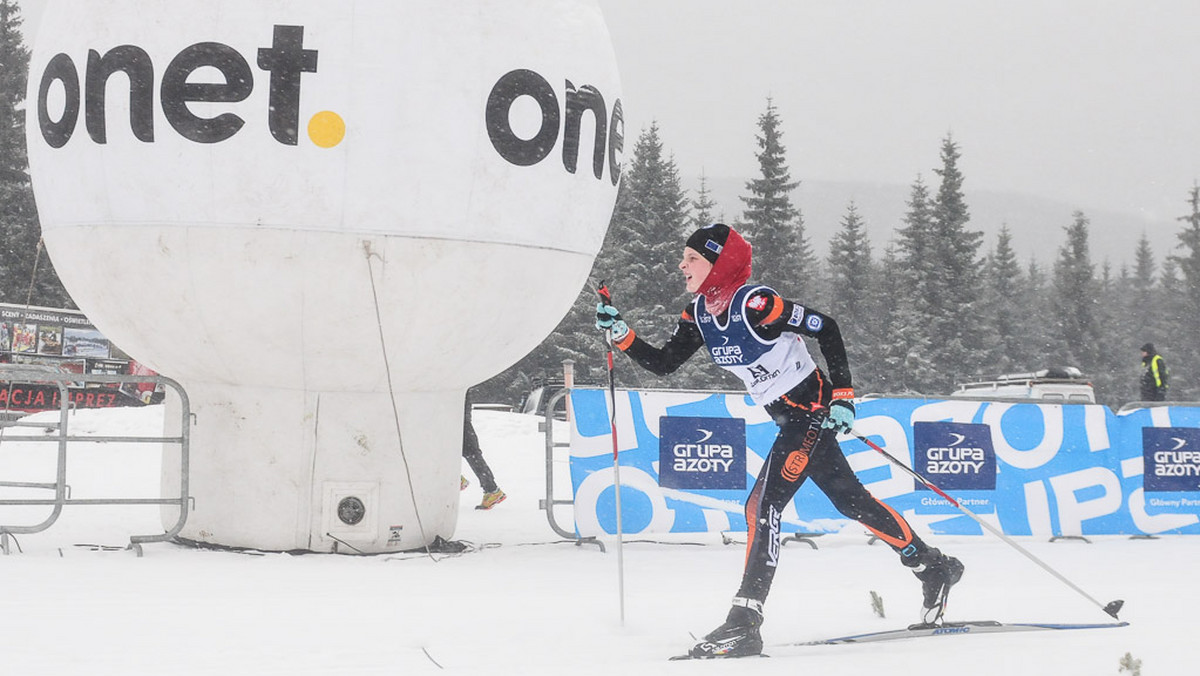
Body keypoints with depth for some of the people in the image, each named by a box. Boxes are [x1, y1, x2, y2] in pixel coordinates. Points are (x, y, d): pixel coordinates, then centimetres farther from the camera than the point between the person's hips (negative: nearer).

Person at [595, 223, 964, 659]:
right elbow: (663, 364, 5)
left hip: (813, 409, -9)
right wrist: (621, 335, -9)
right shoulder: (699, 315, 2)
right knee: (850, 500, 17)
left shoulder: (755, 302, -23)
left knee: (763, 504, -17)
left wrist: (843, 395, -20)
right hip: (789, 419, 9)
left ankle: (744, 624, -18)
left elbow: (827, 329, -17)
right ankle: (934, 568, 32)